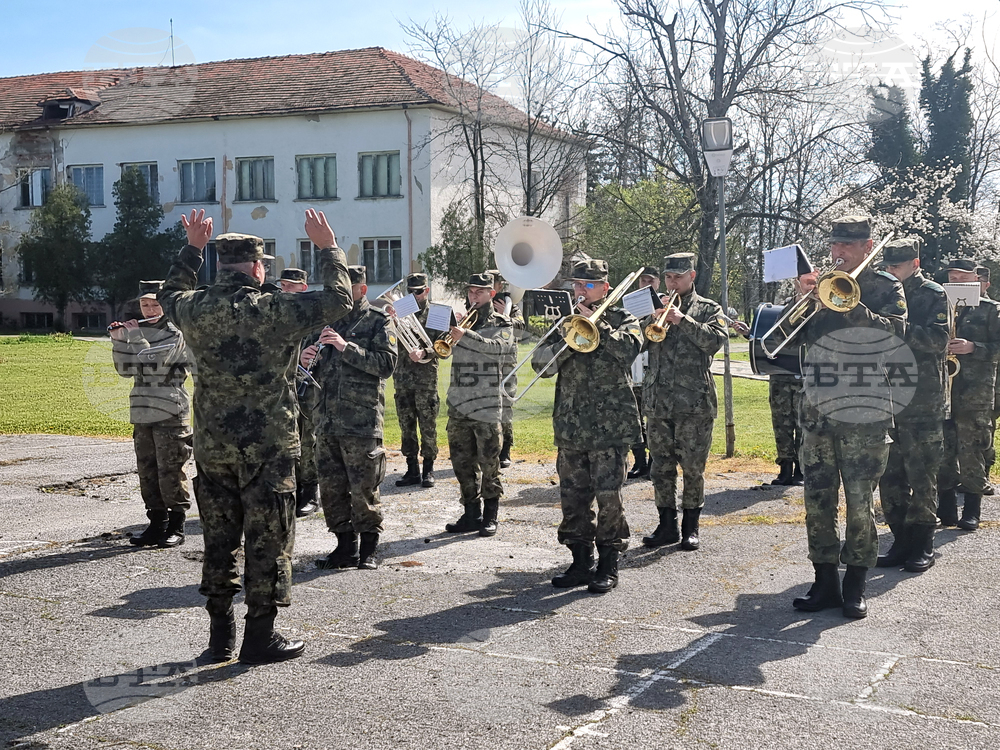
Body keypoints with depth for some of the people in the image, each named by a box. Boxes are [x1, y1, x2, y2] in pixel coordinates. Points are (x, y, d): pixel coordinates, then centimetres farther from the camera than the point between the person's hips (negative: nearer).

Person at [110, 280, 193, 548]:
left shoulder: (174, 334, -5)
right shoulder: (140, 332, 15)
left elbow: (155, 362, -19)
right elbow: (126, 369, 12)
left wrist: (135, 335, -11)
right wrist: (118, 340, 1)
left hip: (170, 414, -7)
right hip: (142, 413, 7)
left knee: (170, 471, -4)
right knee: (147, 472, 10)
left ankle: (175, 527, 5)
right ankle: (157, 524, 19)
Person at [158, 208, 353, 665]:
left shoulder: (193, 310, -1)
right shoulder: (273, 311, -16)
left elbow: (168, 294, 23)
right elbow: (338, 300, -7)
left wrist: (192, 248, 29)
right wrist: (328, 247, 4)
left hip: (212, 447, 5)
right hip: (267, 448, -5)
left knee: (218, 538, 14)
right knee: (267, 540, 5)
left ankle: (220, 636, 23)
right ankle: (260, 637, 10)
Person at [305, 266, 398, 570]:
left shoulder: (379, 322, 0)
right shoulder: (330, 322, 18)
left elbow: (386, 363, -14)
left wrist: (347, 347, -20)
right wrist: (309, 363, 0)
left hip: (362, 421, -6)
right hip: (328, 419, 6)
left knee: (363, 489, -3)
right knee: (331, 488, 9)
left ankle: (368, 550, 10)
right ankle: (346, 546, 20)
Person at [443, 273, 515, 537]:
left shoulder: (501, 324, 4)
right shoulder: (460, 321, 18)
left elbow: (498, 347, -18)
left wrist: (465, 335, -28)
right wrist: (451, 329, -6)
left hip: (486, 403, -5)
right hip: (458, 402, 5)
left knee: (489, 463, -3)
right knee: (462, 462, 8)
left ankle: (490, 517, 5)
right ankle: (471, 513, 17)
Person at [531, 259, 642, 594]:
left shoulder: (620, 318, 5)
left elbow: (630, 347, -17)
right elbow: (541, 363, 5)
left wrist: (596, 323, -15)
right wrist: (568, 340, -11)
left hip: (610, 424, -4)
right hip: (570, 425, 4)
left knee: (608, 496, -5)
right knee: (573, 496, 7)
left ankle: (608, 566, 5)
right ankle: (581, 562, 18)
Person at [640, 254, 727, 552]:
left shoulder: (708, 309, 7)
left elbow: (715, 340, -11)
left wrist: (682, 320, -16)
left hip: (694, 402, -3)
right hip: (657, 401, 3)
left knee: (693, 468, 2)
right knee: (661, 468, 6)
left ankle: (690, 528, 13)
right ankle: (667, 526, 16)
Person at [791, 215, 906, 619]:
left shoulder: (886, 287, 4)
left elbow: (896, 332, -12)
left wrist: (850, 307, -21)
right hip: (817, 408, 4)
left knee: (860, 502, -2)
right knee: (818, 499, 4)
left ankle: (855, 586, 9)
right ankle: (825, 582, 13)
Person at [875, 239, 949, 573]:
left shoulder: (933, 295, -2)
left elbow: (939, 339, -15)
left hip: (923, 403, -6)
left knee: (922, 477, 0)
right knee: (890, 477, 7)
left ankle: (923, 546, 10)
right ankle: (901, 542, 17)